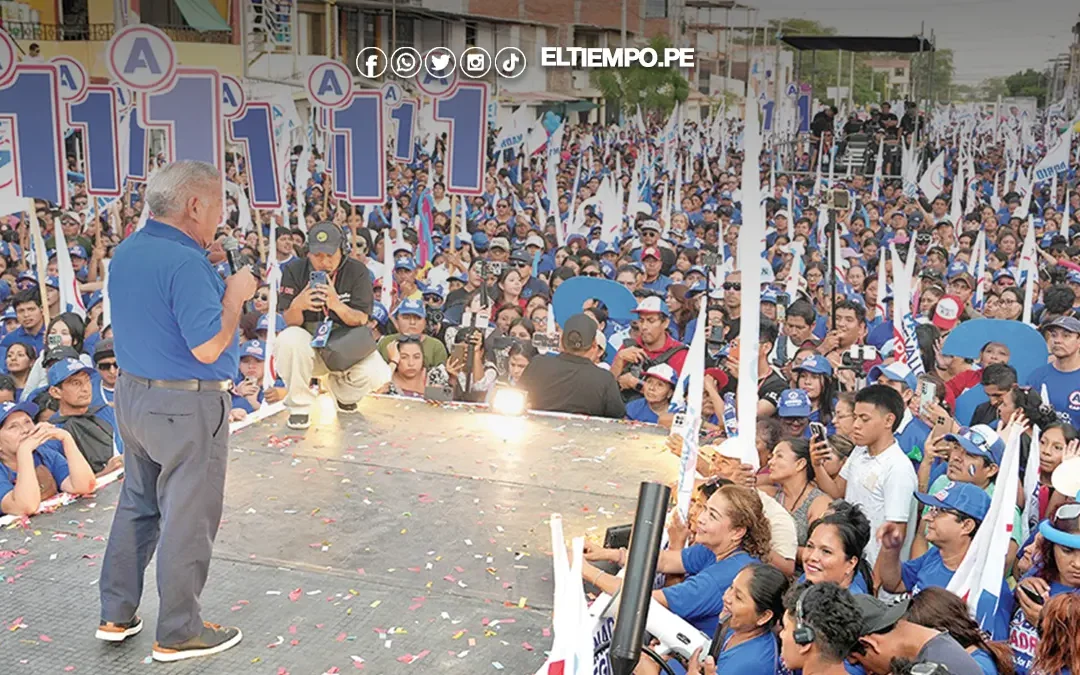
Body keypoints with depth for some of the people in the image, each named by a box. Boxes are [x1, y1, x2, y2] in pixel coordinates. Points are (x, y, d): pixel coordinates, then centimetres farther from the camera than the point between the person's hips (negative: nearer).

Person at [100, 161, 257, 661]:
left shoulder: (125, 253, 7)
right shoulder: (185, 263, -23)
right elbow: (207, 347, -25)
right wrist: (236, 296, -11)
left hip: (131, 393, 9)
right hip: (186, 408, -9)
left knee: (137, 506, 20)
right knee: (188, 519, 4)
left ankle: (116, 615, 30)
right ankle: (178, 633, 16)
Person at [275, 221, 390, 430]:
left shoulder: (357, 271, -9)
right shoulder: (294, 271, -9)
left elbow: (361, 320, -13)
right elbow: (291, 322, -11)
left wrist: (337, 305, -35)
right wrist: (297, 305, -36)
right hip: (308, 341, -1)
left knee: (377, 375, -26)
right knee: (289, 339, -35)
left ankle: (342, 392, 13)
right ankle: (299, 405, -14)